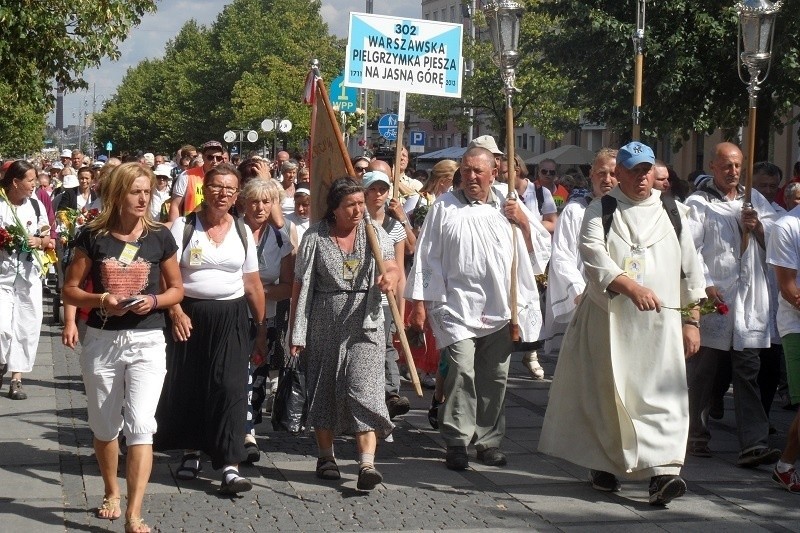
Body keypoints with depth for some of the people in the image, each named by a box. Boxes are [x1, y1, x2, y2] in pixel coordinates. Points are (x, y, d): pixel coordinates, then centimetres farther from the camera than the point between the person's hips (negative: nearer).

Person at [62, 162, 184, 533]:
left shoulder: (159, 236, -1)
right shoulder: (93, 236, -2)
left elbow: (176, 289, 8)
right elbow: (70, 289, 1)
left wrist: (153, 301, -12)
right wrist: (100, 300, -17)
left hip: (147, 340, -1)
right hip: (101, 340, 1)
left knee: (140, 425, -12)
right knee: (104, 426, 14)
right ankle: (111, 493, 37)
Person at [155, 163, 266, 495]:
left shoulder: (243, 231, 8)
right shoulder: (184, 227, -1)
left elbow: (253, 284, 10)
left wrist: (261, 330, 9)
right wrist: (176, 311, -21)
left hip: (231, 318, 1)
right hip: (190, 316, -1)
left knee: (230, 387, -7)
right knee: (188, 385, 7)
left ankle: (230, 466, -9)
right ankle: (191, 452, 27)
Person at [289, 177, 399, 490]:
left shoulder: (374, 233, 6)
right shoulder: (315, 237, 1)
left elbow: (392, 266, -1)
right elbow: (301, 285, 2)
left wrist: (391, 276, -27)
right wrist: (296, 332, -1)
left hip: (365, 324, 0)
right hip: (324, 325, 0)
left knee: (364, 389, -12)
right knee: (323, 390, 8)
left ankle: (367, 464, -18)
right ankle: (326, 456, 25)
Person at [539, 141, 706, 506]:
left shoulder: (673, 213, 11)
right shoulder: (600, 212, 2)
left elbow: (690, 270, 14)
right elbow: (593, 256, -16)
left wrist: (692, 320, 10)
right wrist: (630, 287, -31)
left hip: (660, 320, 1)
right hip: (607, 318, -1)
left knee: (662, 395, -10)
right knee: (606, 393, 7)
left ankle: (662, 473, -18)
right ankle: (604, 463, 23)